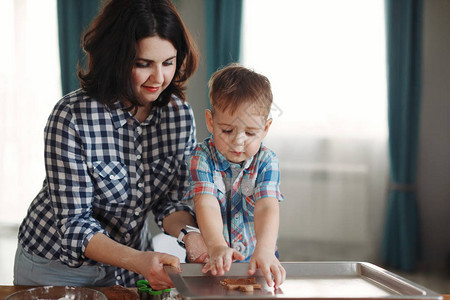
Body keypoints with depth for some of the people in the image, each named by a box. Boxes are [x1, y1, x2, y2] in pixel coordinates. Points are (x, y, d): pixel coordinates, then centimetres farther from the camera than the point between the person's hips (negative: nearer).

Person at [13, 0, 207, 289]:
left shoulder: (180, 114, -12)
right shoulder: (72, 116, -26)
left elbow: (172, 199, -5)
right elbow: (74, 222, -25)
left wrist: (188, 232, -27)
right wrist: (139, 261, -39)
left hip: (131, 265, 4)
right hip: (59, 265, -4)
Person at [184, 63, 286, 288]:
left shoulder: (266, 161, -3)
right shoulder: (202, 157, -6)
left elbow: (267, 207, -17)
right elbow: (206, 204, -20)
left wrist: (264, 250, -36)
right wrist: (217, 247, -38)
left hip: (255, 260, 0)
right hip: (209, 261, 0)